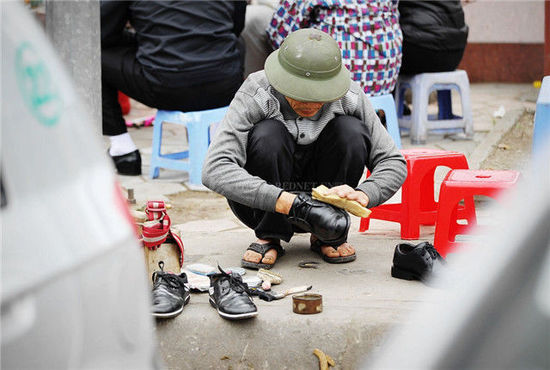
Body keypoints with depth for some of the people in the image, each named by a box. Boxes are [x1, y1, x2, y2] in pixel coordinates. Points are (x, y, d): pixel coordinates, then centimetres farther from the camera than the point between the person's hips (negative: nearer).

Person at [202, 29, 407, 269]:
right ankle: (269, 237, -13)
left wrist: (362, 195, -33)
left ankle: (328, 237, -8)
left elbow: (393, 162, -10)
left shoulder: (349, 97, -17)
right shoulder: (256, 96, -25)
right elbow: (214, 170, -37)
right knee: (268, 134, -31)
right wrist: (291, 203, -46)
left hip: (323, 193, 3)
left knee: (351, 131, -23)